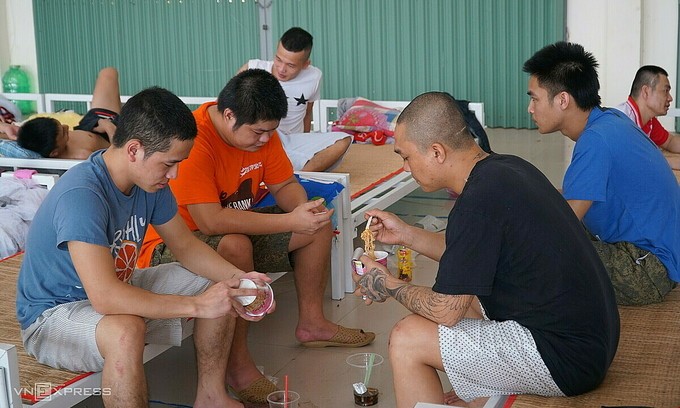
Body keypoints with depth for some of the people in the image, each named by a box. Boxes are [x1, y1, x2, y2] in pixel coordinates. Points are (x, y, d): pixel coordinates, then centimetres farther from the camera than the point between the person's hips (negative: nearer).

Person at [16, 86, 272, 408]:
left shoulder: (149, 179, -7)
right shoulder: (81, 196, -34)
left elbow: (186, 246, 4)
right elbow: (105, 297, -40)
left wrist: (235, 276, -15)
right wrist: (197, 305, -36)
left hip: (118, 290, 9)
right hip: (52, 314, -8)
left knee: (222, 289, 1)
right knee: (126, 330, -40)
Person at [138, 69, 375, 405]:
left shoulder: (260, 129, -4)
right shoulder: (193, 140, -30)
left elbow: (285, 184, 5)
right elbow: (210, 221, -36)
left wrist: (304, 207, -20)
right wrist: (291, 221, -35)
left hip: (238, 227, 9)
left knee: (319, 225, 3)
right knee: (236, 245, -39)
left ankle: (311, 323, 13)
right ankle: (238, 366, -28)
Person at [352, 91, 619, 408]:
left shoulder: (479, 203, -22)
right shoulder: (506, 167, 6)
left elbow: (445, 311, -13)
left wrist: (388, 286, 4)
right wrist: (405, 234, 17)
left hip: (563, 358, -10)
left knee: (407, 339, -5)